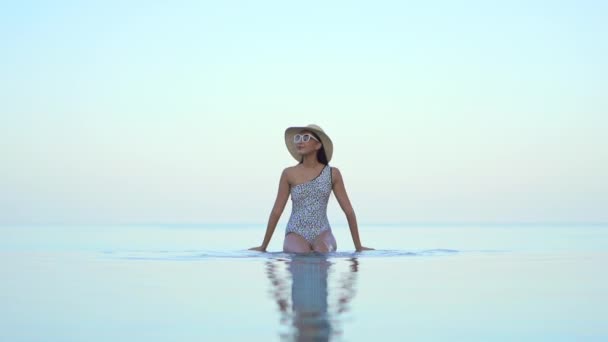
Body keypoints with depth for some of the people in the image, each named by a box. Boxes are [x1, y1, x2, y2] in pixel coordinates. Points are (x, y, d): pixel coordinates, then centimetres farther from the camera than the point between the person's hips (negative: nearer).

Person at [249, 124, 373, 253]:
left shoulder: (332, 174, 1)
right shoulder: (289, 174, -1)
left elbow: (348, 210, 4)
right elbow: (276, 211, 5)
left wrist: (358, 247, 6)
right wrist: (263, 247, 9)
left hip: (322, 234, 2)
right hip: (296, 234, -2)